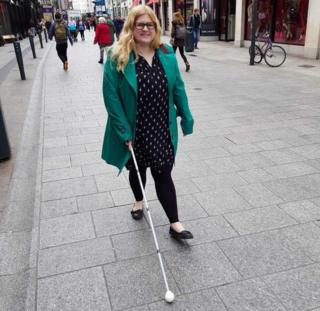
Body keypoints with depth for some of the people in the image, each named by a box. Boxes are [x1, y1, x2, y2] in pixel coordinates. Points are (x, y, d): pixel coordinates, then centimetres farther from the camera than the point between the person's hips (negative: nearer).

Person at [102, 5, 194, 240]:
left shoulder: (167, 54, 0)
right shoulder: (118, 57, -13)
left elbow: (178, 88, 5)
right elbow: (111, 96, -15)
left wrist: (187, 118, 5)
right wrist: (124, 131, -18)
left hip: (162, 129, 2)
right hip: (135, 130, -1)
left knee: (163, 174, 4)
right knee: (137, 169, 20)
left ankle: (174, 224, 16)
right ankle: (139, 201, 49)